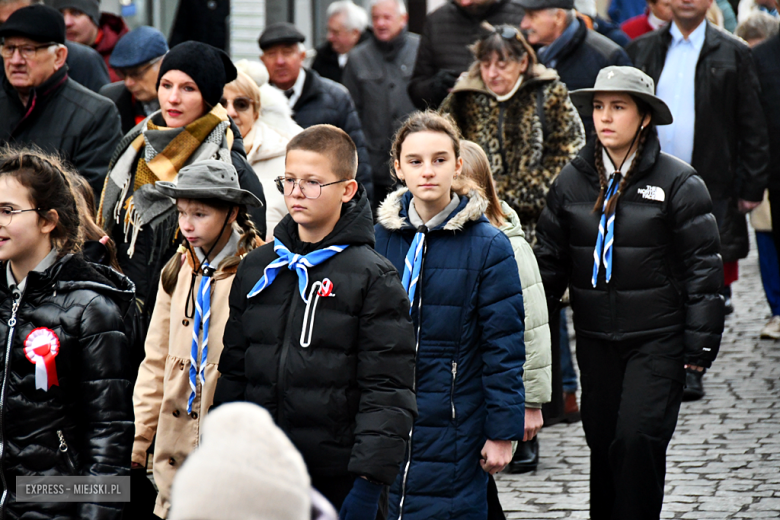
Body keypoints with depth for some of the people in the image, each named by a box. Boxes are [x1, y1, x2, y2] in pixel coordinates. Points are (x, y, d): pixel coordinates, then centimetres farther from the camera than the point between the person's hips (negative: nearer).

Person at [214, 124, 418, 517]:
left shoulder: (373, 277, -4)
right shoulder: (256, 269, 12)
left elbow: (387, 389, -8)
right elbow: (233, 371, 17)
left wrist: (370, 477, -15)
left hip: (338, 481, -4)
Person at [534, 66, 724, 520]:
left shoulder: (678, 183, -6)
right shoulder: (572, 181, 5)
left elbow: (702, 267, -4)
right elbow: (550, 261, 14)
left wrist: (700, 345, -7)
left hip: (657, 338, -4)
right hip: (596, 340, 4)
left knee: (638, 439, -14)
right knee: (602, 444, 9)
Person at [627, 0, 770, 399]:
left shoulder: (733, 54, 4)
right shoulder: (641, 50, 10)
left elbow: (752, 127, 3)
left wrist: (751, 186, -2)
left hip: (707, 187, -1)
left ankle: (691, 370, 12)